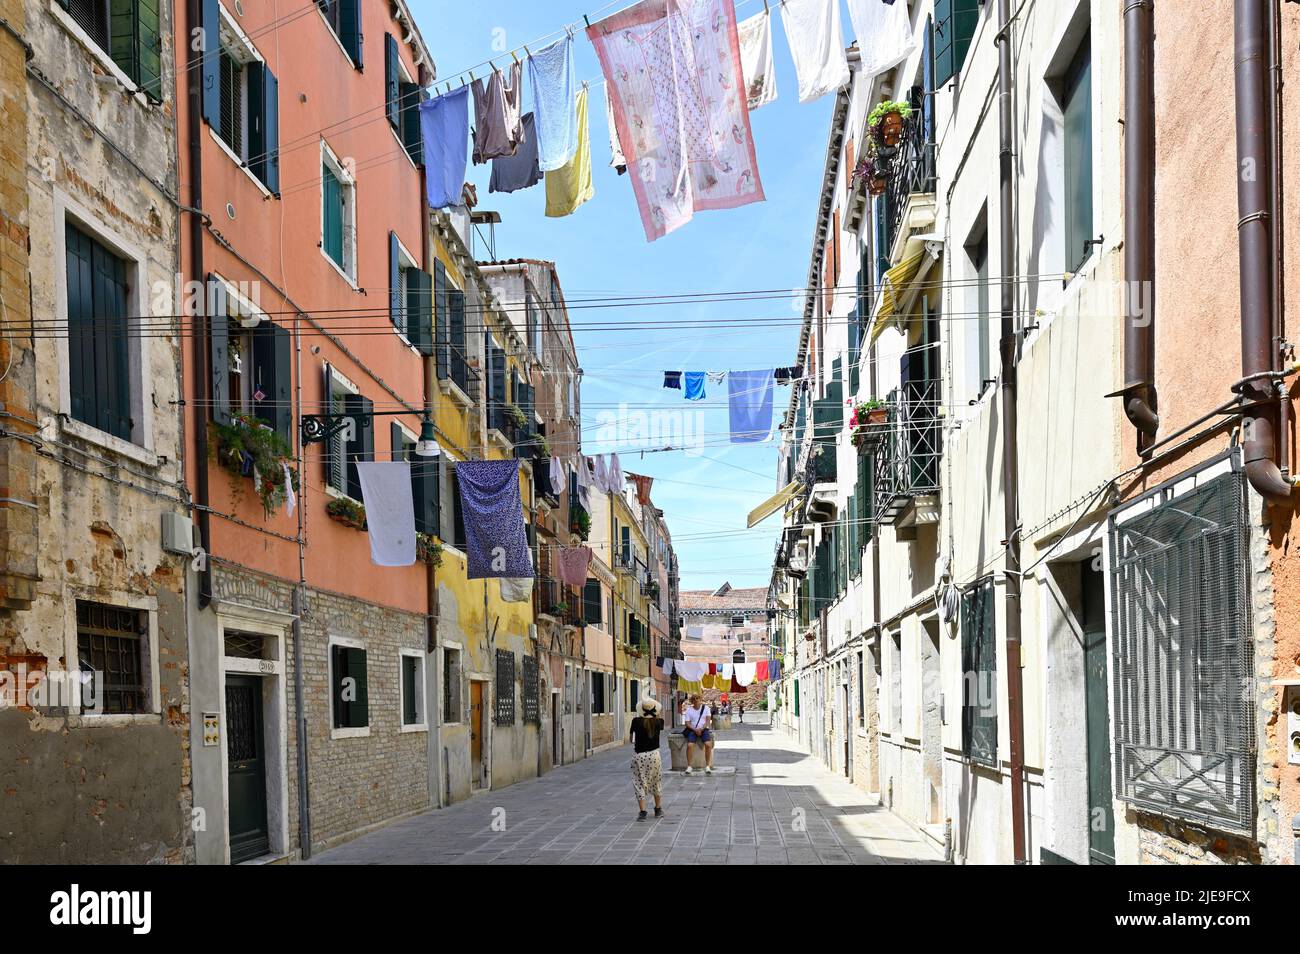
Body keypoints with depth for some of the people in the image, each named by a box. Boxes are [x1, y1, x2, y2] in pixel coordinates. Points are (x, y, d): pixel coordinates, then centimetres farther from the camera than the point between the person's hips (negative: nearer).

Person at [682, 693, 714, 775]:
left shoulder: (705, 708, 8)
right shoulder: (689, 709, 8)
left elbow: (708, 720, 0)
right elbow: (687, 723, 3)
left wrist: (701, 729, -15)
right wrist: (695, 729, -14)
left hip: (704, 729, 0)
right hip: (693, 730, 0)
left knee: (708, 744, -28)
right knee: (690, 745, -27)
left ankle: (707, 766, -20)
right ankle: (689, 767, -20)